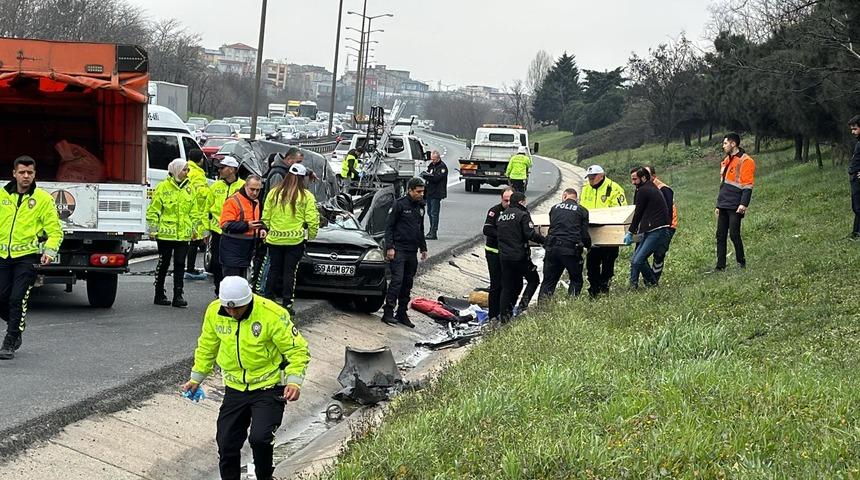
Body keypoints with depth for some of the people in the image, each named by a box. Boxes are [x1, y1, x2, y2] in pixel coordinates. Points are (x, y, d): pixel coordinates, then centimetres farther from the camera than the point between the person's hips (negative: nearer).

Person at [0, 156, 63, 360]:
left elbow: (55, 230, -2)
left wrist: (50, 251, -17)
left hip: (27, 256, -4)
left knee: (17, 299, -10)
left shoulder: (43, 199, -2)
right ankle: (18, 323, 32)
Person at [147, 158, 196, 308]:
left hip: (183, 234, 4)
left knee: (180, 264, 1)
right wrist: (153, 229, -6)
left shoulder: (189, 189, 10)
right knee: (163, 263, 5)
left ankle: (178, 296, 3)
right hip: (165, 233, -4)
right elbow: (153, 210, -3)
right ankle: (159, 294, 15)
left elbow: (193, 211, 17)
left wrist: (194, 228, 13)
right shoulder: (163, 187, -4)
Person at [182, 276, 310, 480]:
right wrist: (196, 379, 13)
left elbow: (297, 350, -14)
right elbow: (207, 347, 11)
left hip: (268, 387, -5)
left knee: (260, 438, -20)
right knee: (226, 443, 6)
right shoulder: (214, 312, -7)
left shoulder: (273, 315, -21)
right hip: (235, 388, 5)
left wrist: (294, 382, -26)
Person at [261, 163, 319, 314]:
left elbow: (266, 217, 5)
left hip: (274, 239, 3)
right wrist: (312, 236, 7)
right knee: (290, 272, 3)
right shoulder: (306, 196, -6)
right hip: (295, 240, -3)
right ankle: (287, 303, 3)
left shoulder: (274, 192, 2)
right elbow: (312, 220, -7)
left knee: (273, 270, 14)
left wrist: (266, 233, 15)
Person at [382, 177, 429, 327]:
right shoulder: (399, 204, -8)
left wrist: (423, 248, 21)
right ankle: (388, 312, -12)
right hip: (398, 249, -7)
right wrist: (389, 247, -14)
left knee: (408, 283, 8)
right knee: (397, 280, -14)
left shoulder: (420, 206, 14)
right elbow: (389, 226, -8)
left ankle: (402, 314, 13)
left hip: (412, 251, 7)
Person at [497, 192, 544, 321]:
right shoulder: (522, 215, -9)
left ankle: (505, 316, 7)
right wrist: (545, 240, -7)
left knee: (507, 287, 11)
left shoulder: (501, 216, 13)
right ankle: (523, 304, -7)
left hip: (504, 257, 6)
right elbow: (530, 234, -17)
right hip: (520, 256, -6)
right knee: (533, 279, 11)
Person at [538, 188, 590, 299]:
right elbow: (584, 234, 2)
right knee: (576, 280, 12)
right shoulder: (582, 210, 5)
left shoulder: (555, 208, 14)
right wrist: (588, 245, 20)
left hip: (552, 248, 3)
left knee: (548, 281, 9)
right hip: (571, 249, -3)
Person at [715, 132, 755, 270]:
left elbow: (747, 186, -15)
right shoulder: (726, 161, 19)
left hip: (735, 207, -8)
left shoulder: (745, 161, -8)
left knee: (734, 234, -9)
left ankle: (741, 263, 5)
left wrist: (743, 204, -23)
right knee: (720, 235, 5)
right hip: (724, 206, 8)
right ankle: (720, 266, 7)